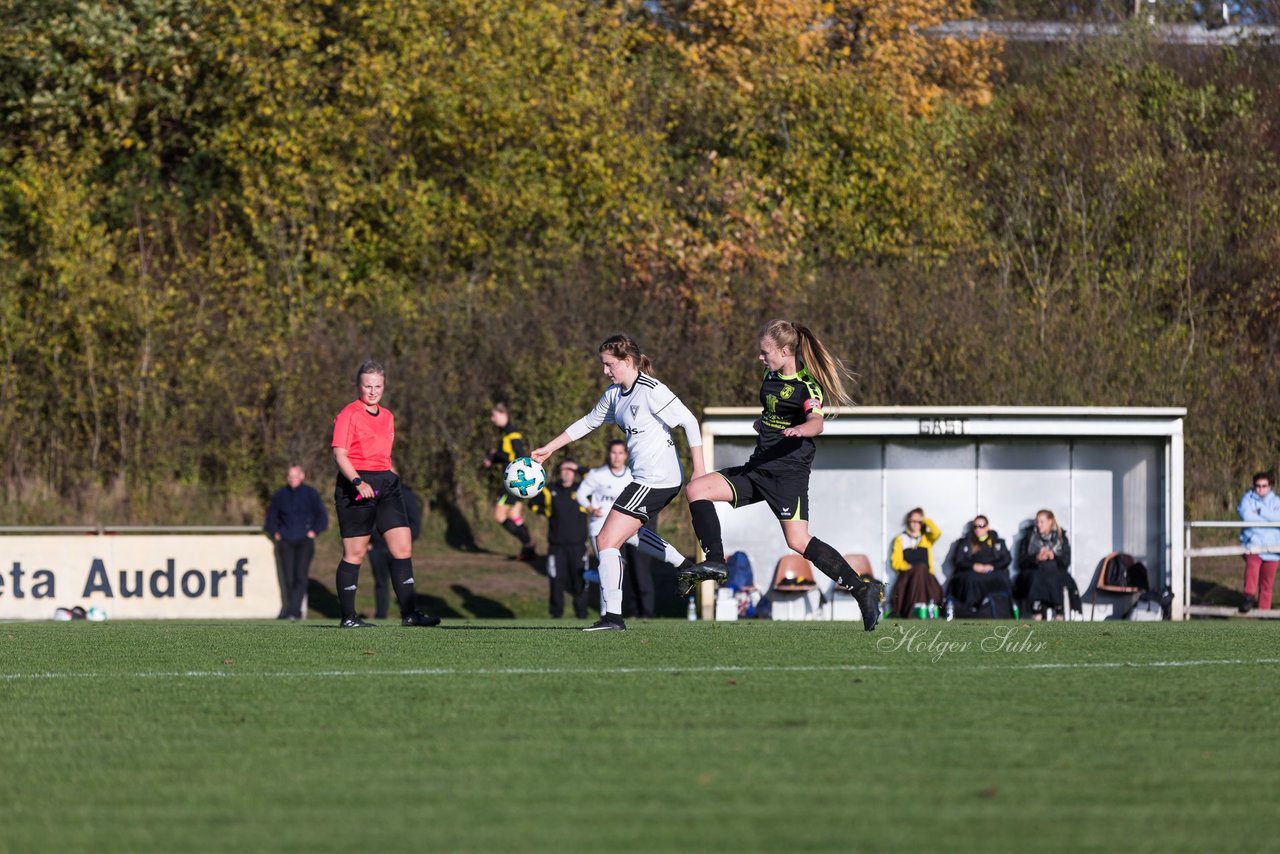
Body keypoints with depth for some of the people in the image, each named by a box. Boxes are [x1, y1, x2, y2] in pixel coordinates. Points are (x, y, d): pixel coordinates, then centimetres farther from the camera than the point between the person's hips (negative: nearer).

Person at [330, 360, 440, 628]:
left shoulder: (387, 416, 17)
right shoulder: (349, 415, -6)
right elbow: (339, 455, -13)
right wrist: (358, 482, -26)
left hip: (386, 483, 7)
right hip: (356, 487, -7)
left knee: (403, 547, -1)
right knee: (355, 553, -2)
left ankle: (409, 613, 1)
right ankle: (348, 617, 6)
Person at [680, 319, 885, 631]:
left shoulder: (807, 385, -14)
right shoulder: (772, 375, 11)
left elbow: (816, 421, -33)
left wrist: (800, 429, -51)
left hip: (789, 471, -9)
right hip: (759, 468, 9)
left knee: (798, 541, -17)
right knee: (696, 489, -3)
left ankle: (862, 589, -12)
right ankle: (715, 562, -8)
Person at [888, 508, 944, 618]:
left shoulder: (927, 538, 22)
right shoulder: (901, 539, 18)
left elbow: (937, 533, -2)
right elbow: (896, 562, 8)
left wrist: (926, 520, 11)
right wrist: (908, 567, -11)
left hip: (926, 575, 2)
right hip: (907, 574, -2)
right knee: (920, 569, -37)